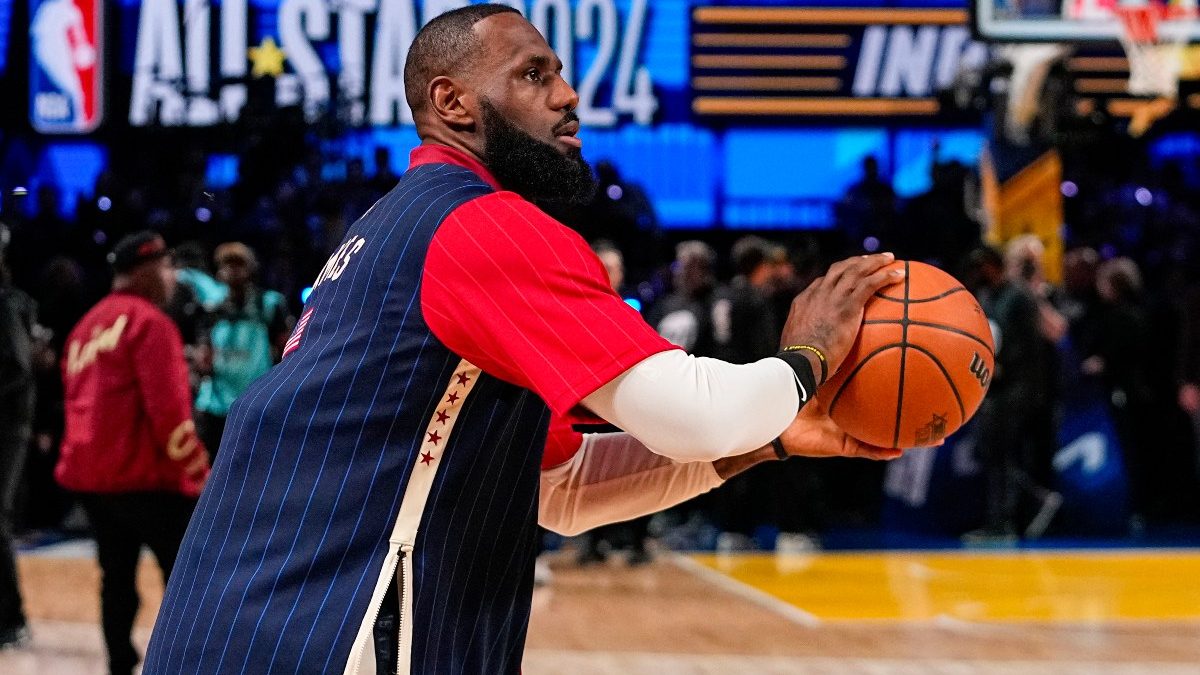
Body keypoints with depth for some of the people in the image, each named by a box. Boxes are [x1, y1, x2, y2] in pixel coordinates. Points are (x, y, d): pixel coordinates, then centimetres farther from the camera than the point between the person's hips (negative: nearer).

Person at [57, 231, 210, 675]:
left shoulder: (87, 326, 17)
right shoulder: (148, 321, -11)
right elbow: (168, 409, -18)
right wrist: (198, 472, -13)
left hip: (90, 472, 9)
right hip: (145, 474, -8)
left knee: (117, 579, 12)